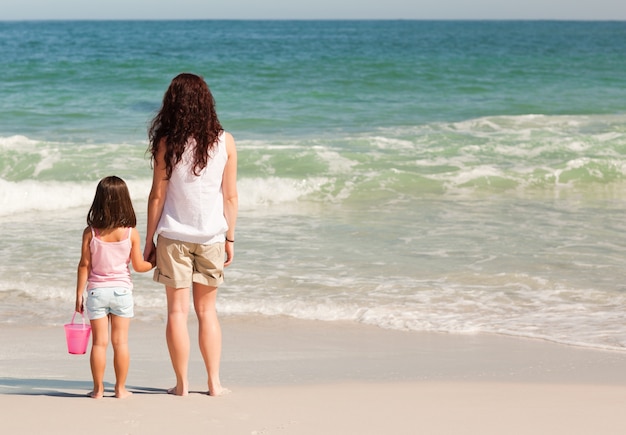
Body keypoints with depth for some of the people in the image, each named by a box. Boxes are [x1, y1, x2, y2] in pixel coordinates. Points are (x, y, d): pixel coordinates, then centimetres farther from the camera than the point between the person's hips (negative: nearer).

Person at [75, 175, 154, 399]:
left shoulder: (90, 232, -8)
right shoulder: (131, 233, -8)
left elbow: (84, 265, -5)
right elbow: (138, 266, -2)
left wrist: (79, 295, 2)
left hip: (97, 290, 0)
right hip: (122, 290, 0)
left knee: (99, 341, 5)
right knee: (121, 341, 6)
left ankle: (98, 388, 9)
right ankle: (120, 388, 10)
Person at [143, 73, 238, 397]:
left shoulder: (166, 143, -8)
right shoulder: (225, 142, -3)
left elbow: (157, 195, -5)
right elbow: (230, 196, 0)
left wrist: (149, 241, 2)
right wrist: (229, 238, 10)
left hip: (173, 236, -2)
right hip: (211, 236, 2)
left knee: (177, 311, 4)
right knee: (207, 310, 13)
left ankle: (182, 383, 6)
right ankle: (214, 382, 13)